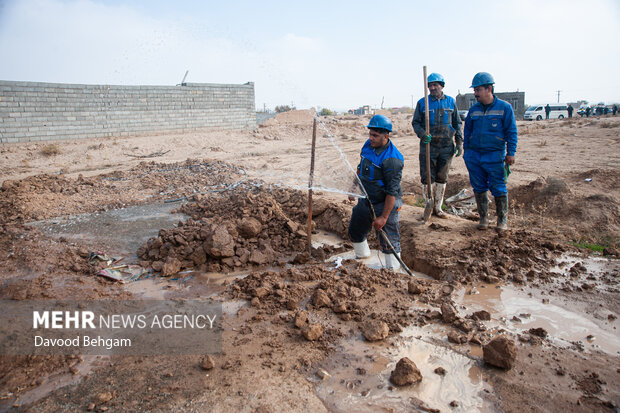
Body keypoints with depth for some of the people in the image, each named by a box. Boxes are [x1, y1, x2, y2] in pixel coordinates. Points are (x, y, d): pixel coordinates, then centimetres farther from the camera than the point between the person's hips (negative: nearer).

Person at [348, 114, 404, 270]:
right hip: (365, 200, 8)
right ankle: (362, 256, 47)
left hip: (385, 204, -8)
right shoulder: (368, 145, 1)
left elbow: (392, 192, -25)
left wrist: (384, 217, -26)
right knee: (355, 232, 21)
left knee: (389, 242, -2)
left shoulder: (392, 159, -24)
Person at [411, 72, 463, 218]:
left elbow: (457, 123, 13)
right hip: (428, 146, -2)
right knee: (427, 178, -1)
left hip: (446, 147, 2)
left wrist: (459, 142, 5)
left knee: (442, 179, 8)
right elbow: (415, 122, 4)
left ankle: (438, 207, 19)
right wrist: (422, 134, -17)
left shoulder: (451, 102, 8)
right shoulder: (422, 103, 3)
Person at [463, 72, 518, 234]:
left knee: (499, 189, 0)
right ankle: (483, 218, 21)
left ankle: (502, 220, 13)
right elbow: (467, 131, 17)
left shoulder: (505, 107, -2)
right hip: (474, 156, 4)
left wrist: (511, 152, -6)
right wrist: (466, 151, 13)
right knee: (479, 188, 8)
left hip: (495, 156, -4)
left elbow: (511, 132, -1)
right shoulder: (473, 109, 10)